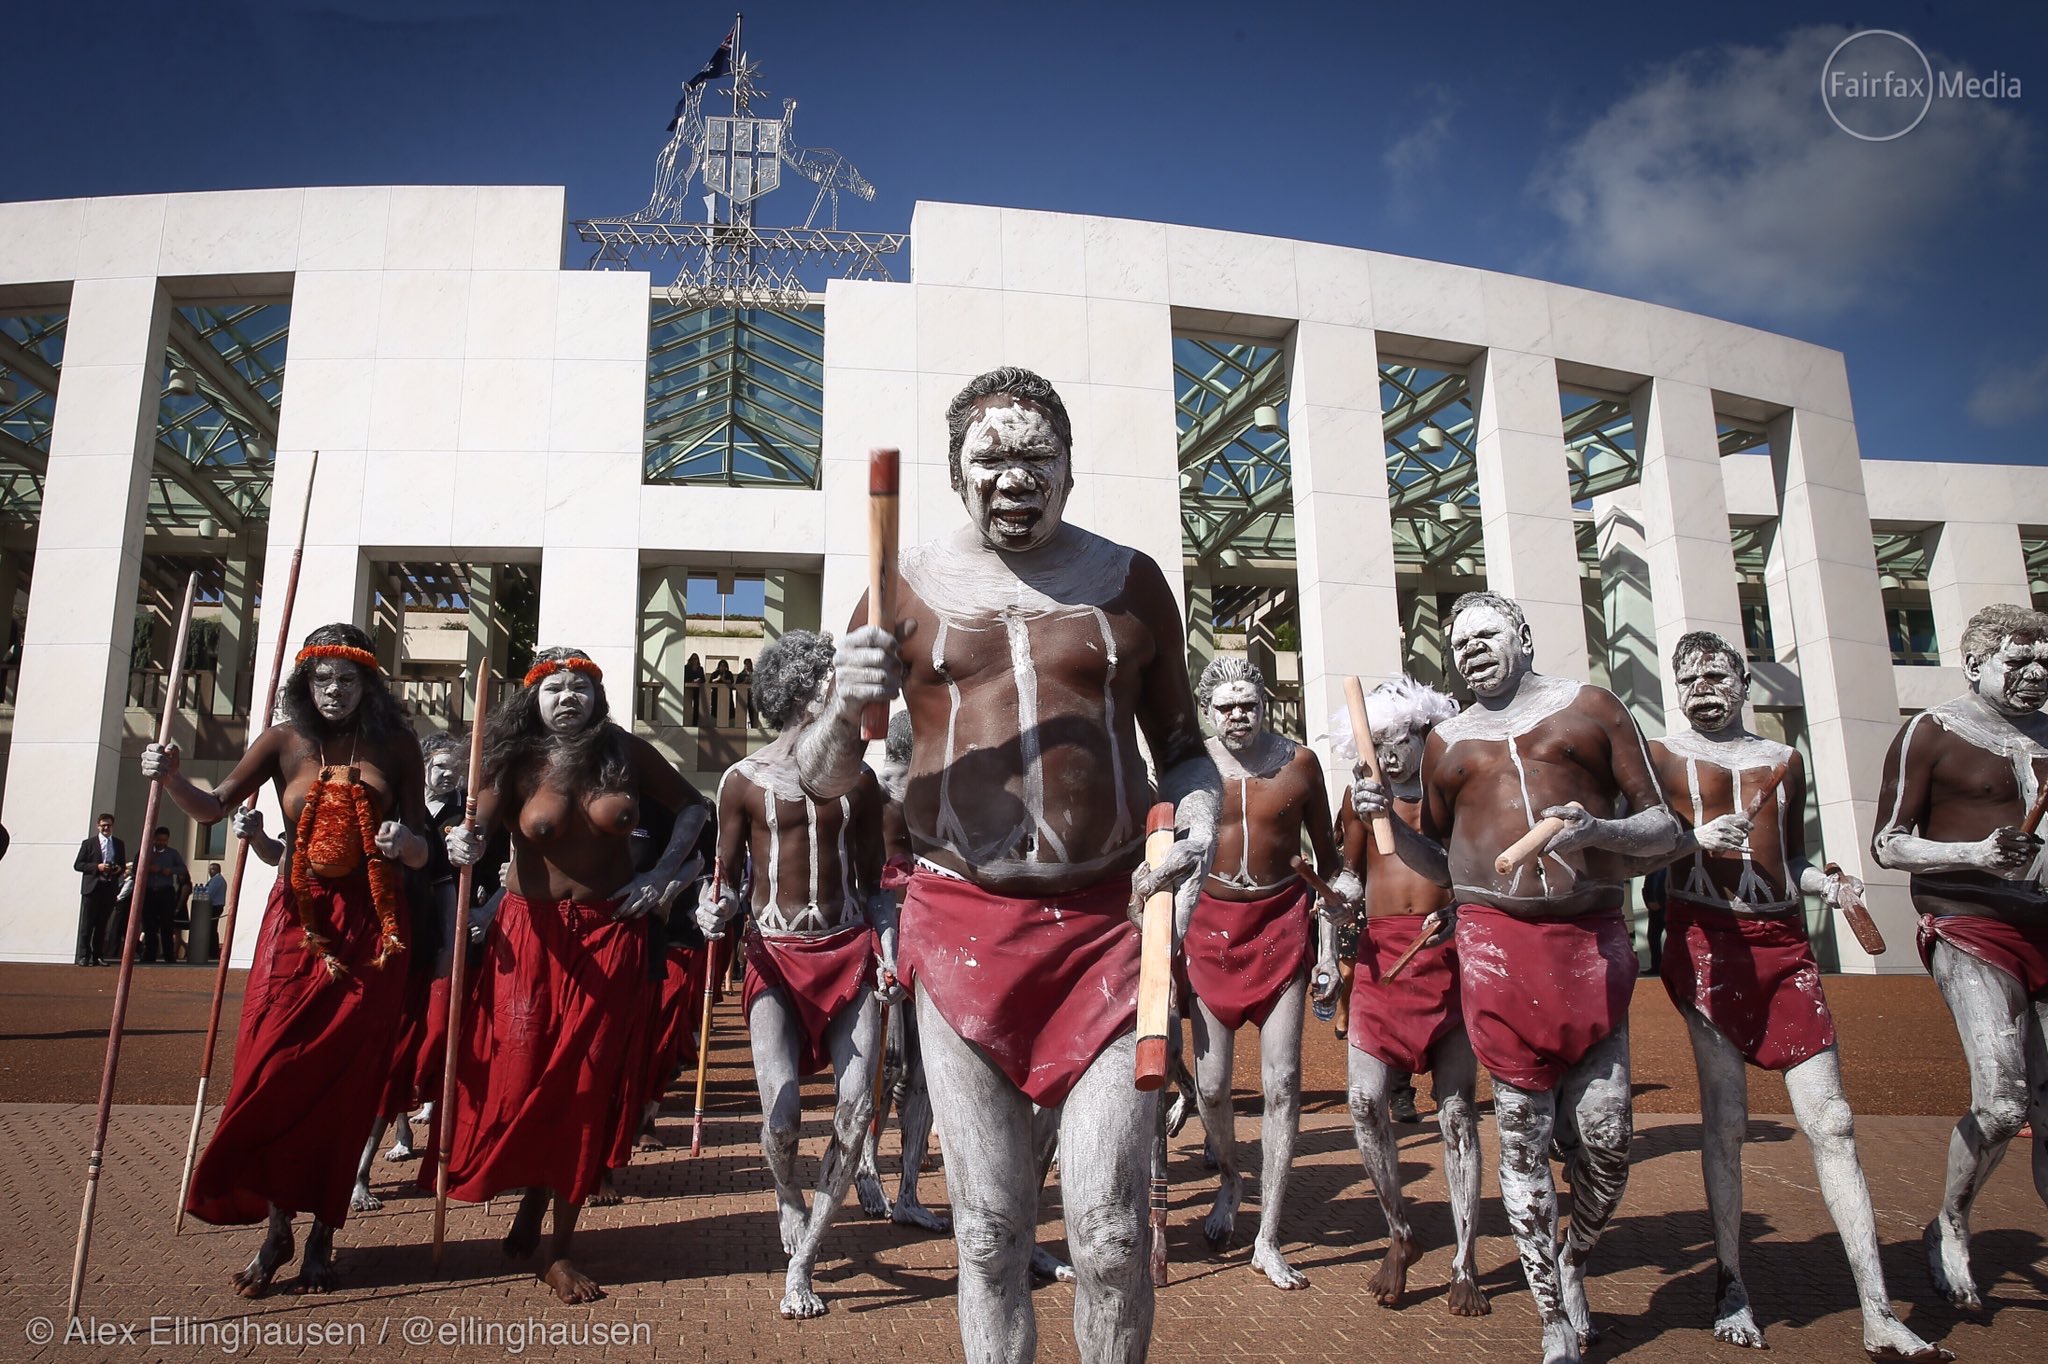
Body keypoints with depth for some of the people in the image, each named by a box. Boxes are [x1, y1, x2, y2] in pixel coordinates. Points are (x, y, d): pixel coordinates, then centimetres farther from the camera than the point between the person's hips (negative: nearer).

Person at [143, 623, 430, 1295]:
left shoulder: (394, 745, 2)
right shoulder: (285, 740, 3)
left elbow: (419, 853, 3)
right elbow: (214, 806, 3)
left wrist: (405, 842, -19)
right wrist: (171, 779, -16)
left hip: (371, 927, -1)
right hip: (299, 921, 1)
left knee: (346, 1079, 3)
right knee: (274, 1070, -4)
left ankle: (323, 1232, 14)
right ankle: (276, 1227, 11)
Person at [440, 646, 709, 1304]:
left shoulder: (627, 752, -1)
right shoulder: (519, 763, -3)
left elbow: (693, 808, 8)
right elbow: (475, 829, -14)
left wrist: (661, 877, -2)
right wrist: (464, 846, -37)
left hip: (610, 936, 0)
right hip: (529, 937, 0)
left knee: (585, 1086, 1)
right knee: (519, 1076, -2)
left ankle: (561, 1247, 12)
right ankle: (531, 1202, 26)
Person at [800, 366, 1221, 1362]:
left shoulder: (1131, 583, 7)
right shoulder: (907, 588, 4)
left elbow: (1182, 749, 16)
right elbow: (820, 782, 7)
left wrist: (1199, 826, -6)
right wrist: (843, 708, -15)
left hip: (1109, 920, 0)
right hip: (963, 924, 0)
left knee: (1108, 1231, 0)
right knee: (989, 1230, 9)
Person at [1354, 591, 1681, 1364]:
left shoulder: (1590, 708, 9)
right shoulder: (1446, 741, 15)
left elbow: (1663, 828, 7)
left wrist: (1599, 830, -13)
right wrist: (1389, 821, 4)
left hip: (1593, 939, -1)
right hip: (1496, 941, 1)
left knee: (1604, 1134, -2)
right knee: (1523, 1135, 2)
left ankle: (1574, 1263, 29)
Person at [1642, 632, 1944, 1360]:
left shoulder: (1784, 760, 16)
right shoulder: (1660, 753, 4)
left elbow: (1792, 857, 21)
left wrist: (1826, 884, 1)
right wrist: (1696, 839, -18)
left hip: (1784, 942, 3)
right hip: (1704, 937, -3)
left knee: (1831, 1121, -1)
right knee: (1724, 1116, 1)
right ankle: (1730, 1283, 14)